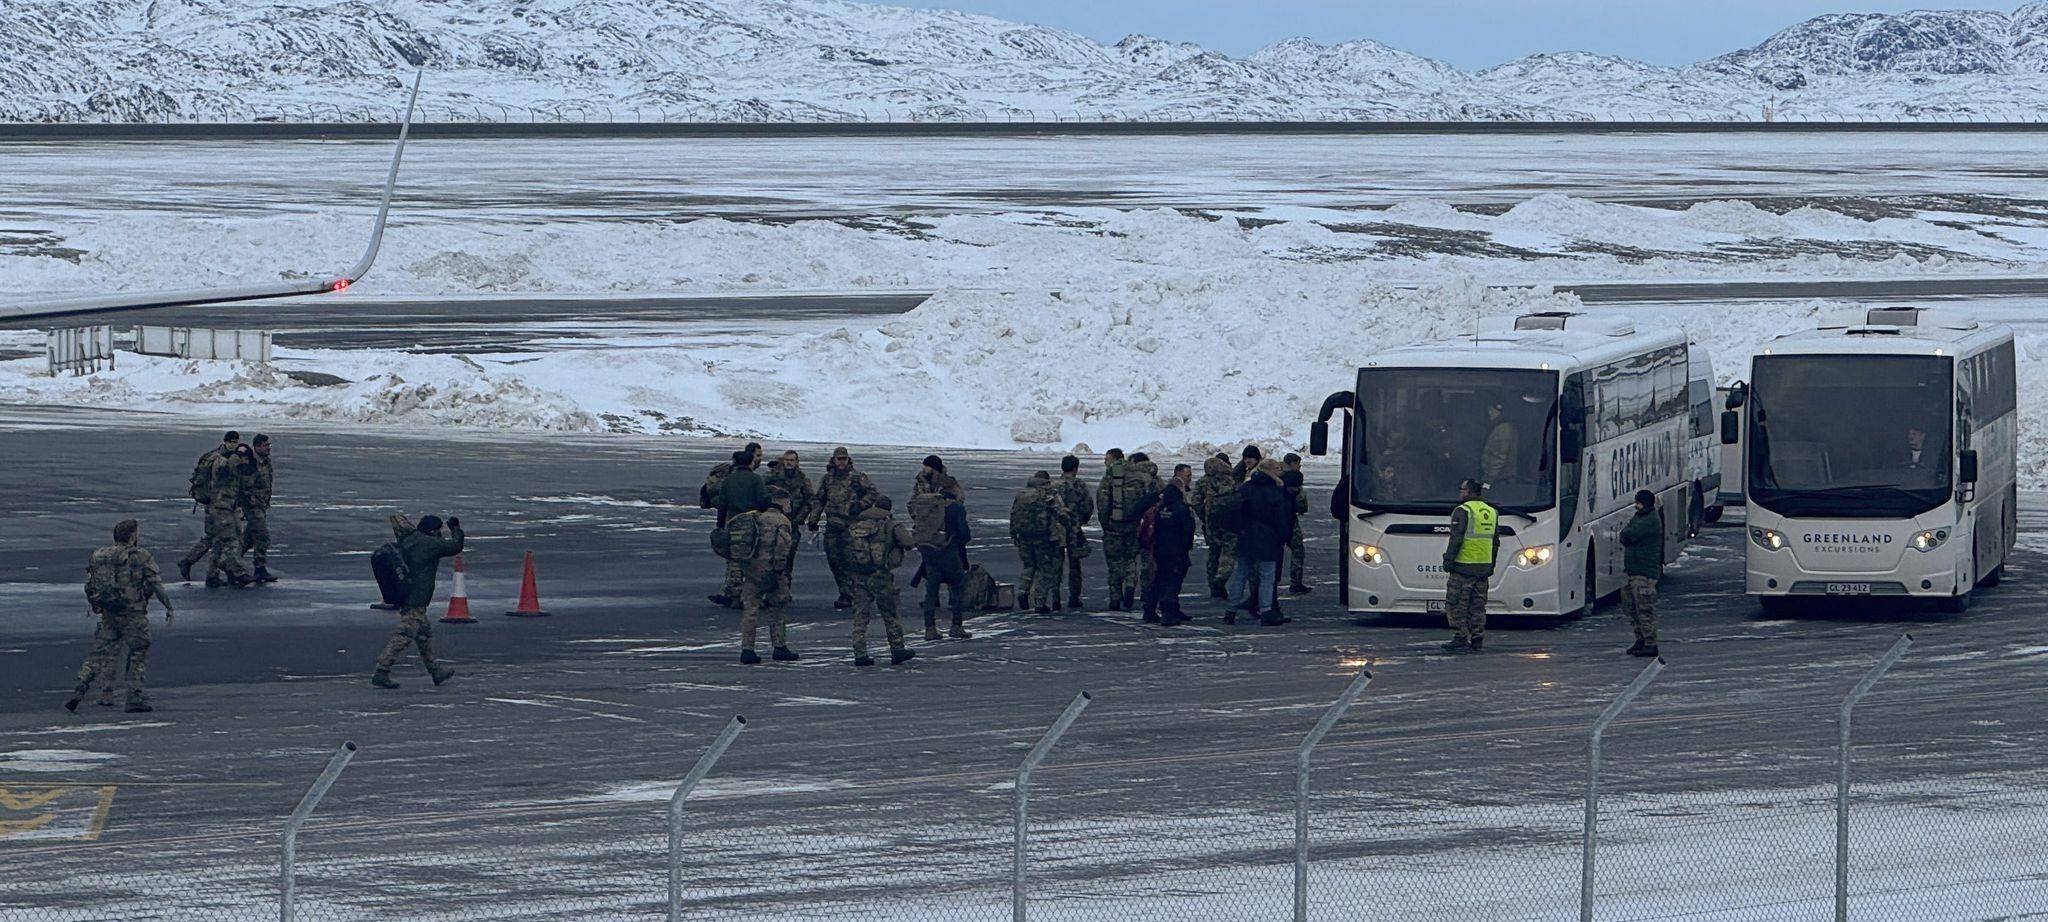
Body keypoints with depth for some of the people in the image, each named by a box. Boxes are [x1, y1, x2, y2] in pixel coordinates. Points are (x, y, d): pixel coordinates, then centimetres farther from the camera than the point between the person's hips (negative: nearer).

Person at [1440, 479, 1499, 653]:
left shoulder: (1462, 511, -10)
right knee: (1478, 606, 11)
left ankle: (1462, 638, -6)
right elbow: (1496, 542, 17)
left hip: (1463, 567, -7)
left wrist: (1448, 560, -11)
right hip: (1483, 568, 7)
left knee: (1456, 605, -2)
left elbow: (1456, 539, -16)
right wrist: (1491, 566, 22)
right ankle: (1477, 640, 9)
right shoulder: (1492, 512, 14)